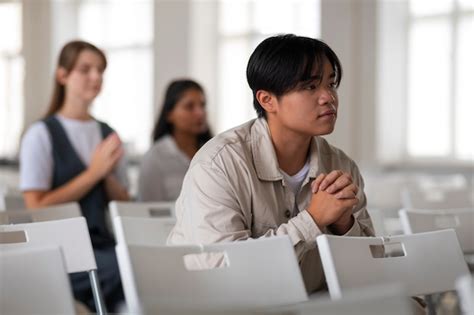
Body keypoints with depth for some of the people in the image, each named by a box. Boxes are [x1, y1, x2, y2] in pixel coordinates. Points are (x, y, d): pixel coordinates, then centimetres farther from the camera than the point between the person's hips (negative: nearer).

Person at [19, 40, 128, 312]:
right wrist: (93, 172, -10)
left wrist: (108, 173, -4)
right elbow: (37, 208, -8)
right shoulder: (42, 134, -2)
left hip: (102, 245, 5)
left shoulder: (108, 135, 14)